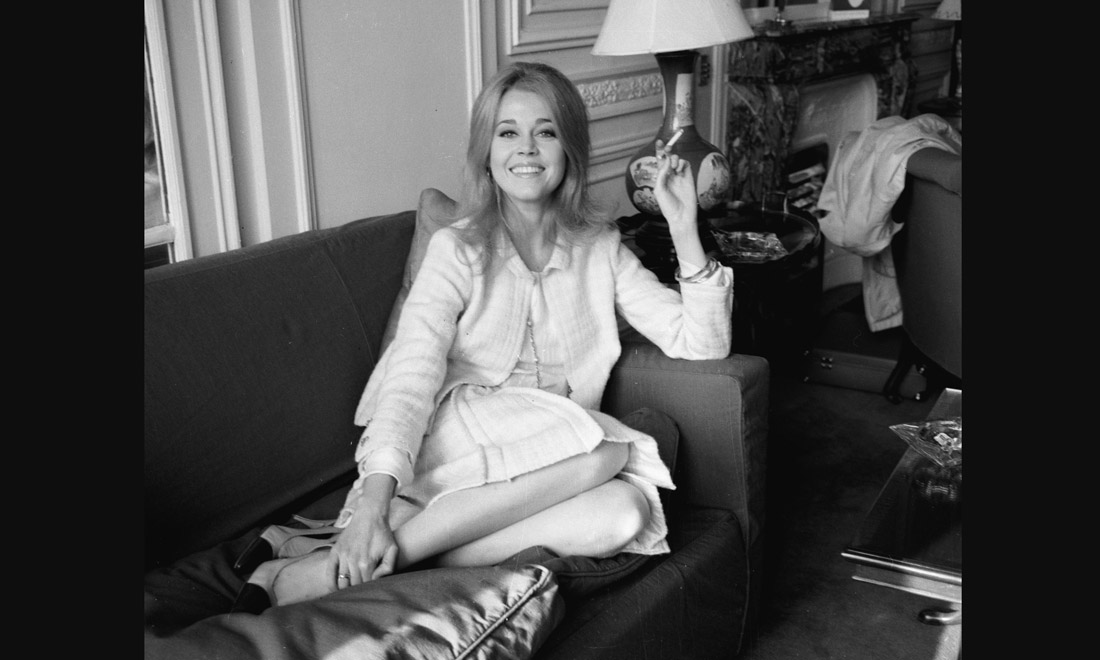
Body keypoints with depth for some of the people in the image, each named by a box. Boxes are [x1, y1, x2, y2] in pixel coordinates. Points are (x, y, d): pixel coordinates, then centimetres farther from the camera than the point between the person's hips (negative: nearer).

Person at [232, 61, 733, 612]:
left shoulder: (600, 248, 10)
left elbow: (701, 345, 4)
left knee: (627, 511, -29)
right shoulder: (458, 250, -1)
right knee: (603, 450, -32)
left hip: (556, 465, 4)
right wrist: (373, 502, -30)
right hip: (454, 451, -3)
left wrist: (684, 229, -8)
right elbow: (412, 378, -15)